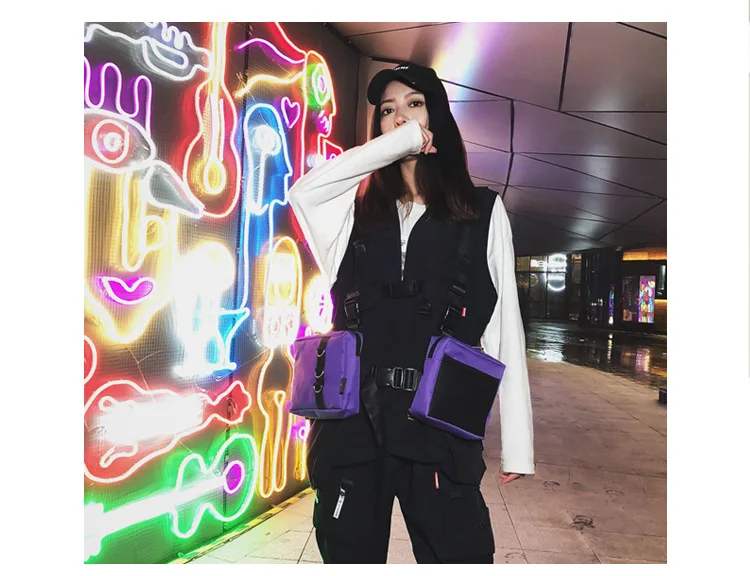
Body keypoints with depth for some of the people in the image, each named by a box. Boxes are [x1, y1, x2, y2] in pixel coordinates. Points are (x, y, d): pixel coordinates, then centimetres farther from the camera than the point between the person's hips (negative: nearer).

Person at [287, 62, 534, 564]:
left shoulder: (483, 212, 7)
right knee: (349, 554, 16)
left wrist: (517, 440, -1)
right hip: (352, 421, 2)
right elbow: (304, 191, -10)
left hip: (439, 423, -1)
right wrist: (400, 142, -5)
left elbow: (505, 326, 3)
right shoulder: (359, 209, 12)